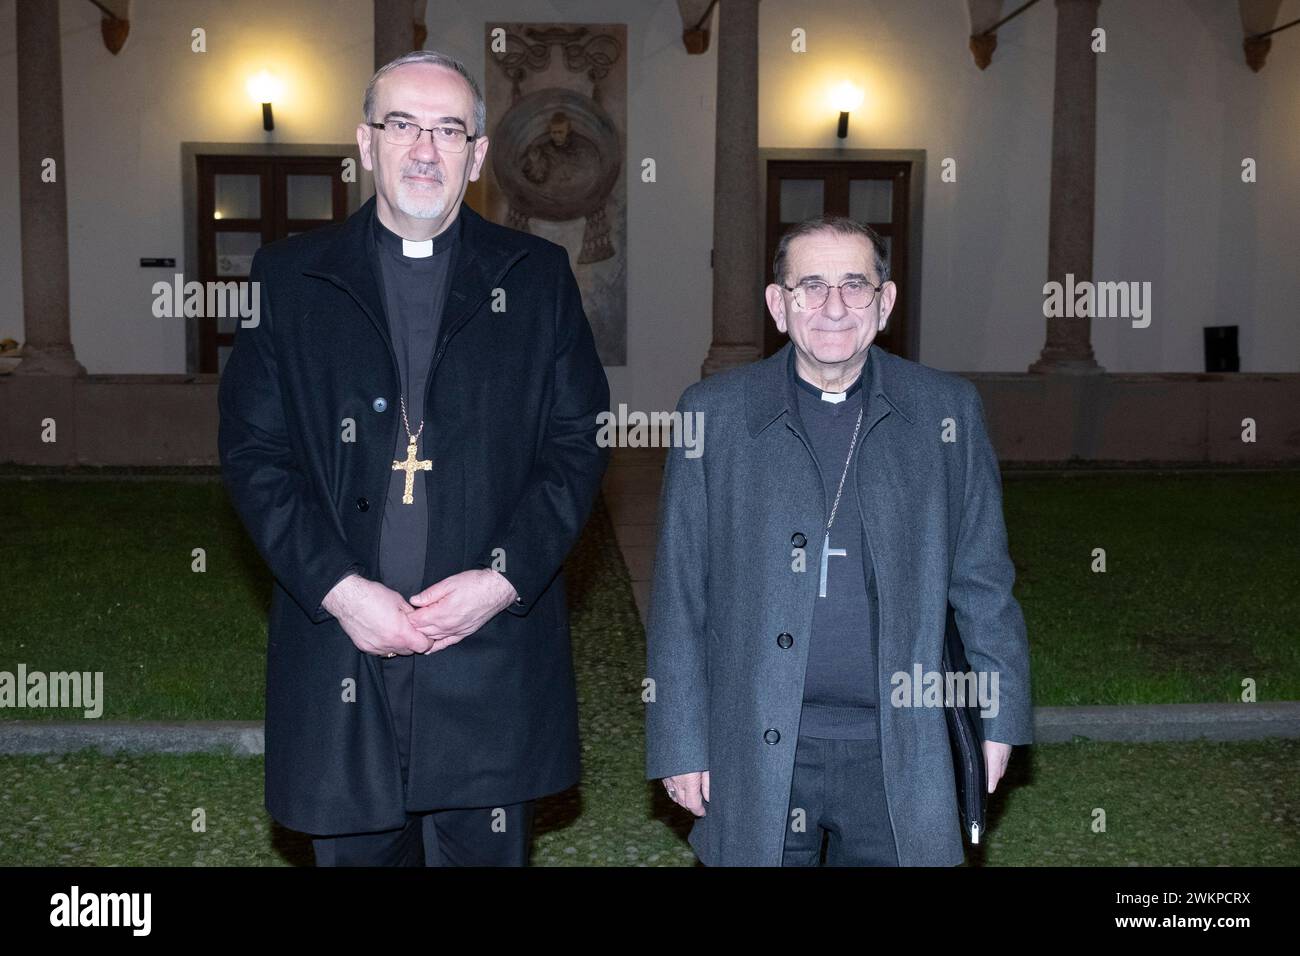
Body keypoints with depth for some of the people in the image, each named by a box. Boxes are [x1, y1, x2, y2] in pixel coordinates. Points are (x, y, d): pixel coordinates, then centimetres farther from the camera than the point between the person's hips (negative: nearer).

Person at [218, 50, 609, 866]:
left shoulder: (538, 276, 7)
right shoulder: (289, 276, 7)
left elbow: (580, 442, 3)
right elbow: (253, 452, 1)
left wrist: (502, 578, -10)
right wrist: (338, 589, -10)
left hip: (493, 649, 0)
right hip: (341, 649, 0)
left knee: (487, 852, 10)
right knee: (355, 850, 11)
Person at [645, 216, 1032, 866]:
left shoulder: (948, 410, 3)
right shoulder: (714, 411, 0)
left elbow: (983, 582, 8)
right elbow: (679, 593, 1)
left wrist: (998, 720, 8)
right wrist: (680, 743, -1)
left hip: (900, 756, 1)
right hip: (756, 758, 0)